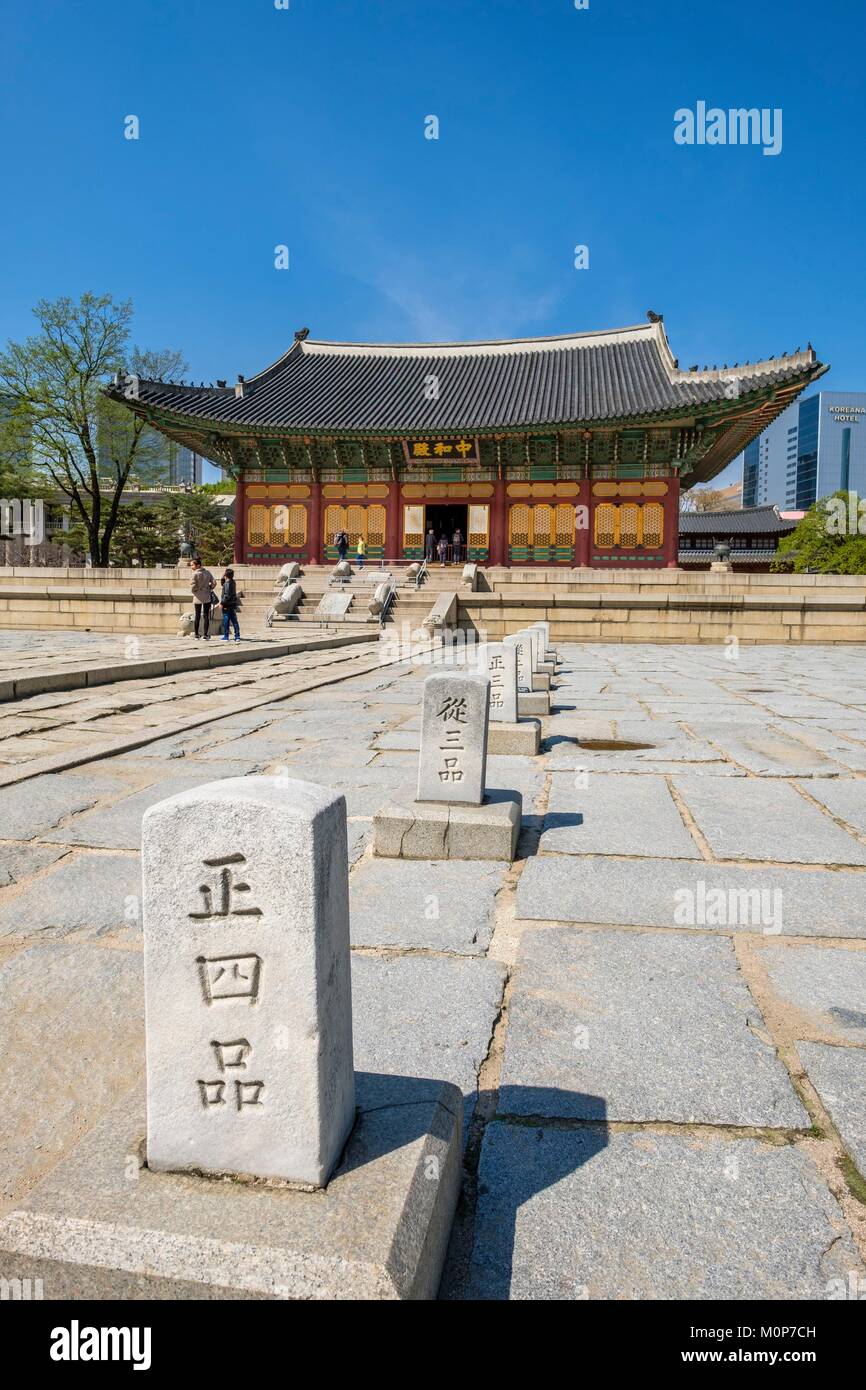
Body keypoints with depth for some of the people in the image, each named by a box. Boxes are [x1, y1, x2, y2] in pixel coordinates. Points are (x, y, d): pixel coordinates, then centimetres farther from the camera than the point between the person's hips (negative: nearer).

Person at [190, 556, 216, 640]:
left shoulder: (194, 574, -12)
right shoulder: (208, 572, 1)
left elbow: (193, 586, -18)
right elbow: (214, 583, 0)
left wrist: (194, 591, 2)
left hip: (198, 598, -2)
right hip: (207, 597, 2)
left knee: (197, 616, 9)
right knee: (206, 616, 4)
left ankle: (196, 635, 14)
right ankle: (205, 635, 0)